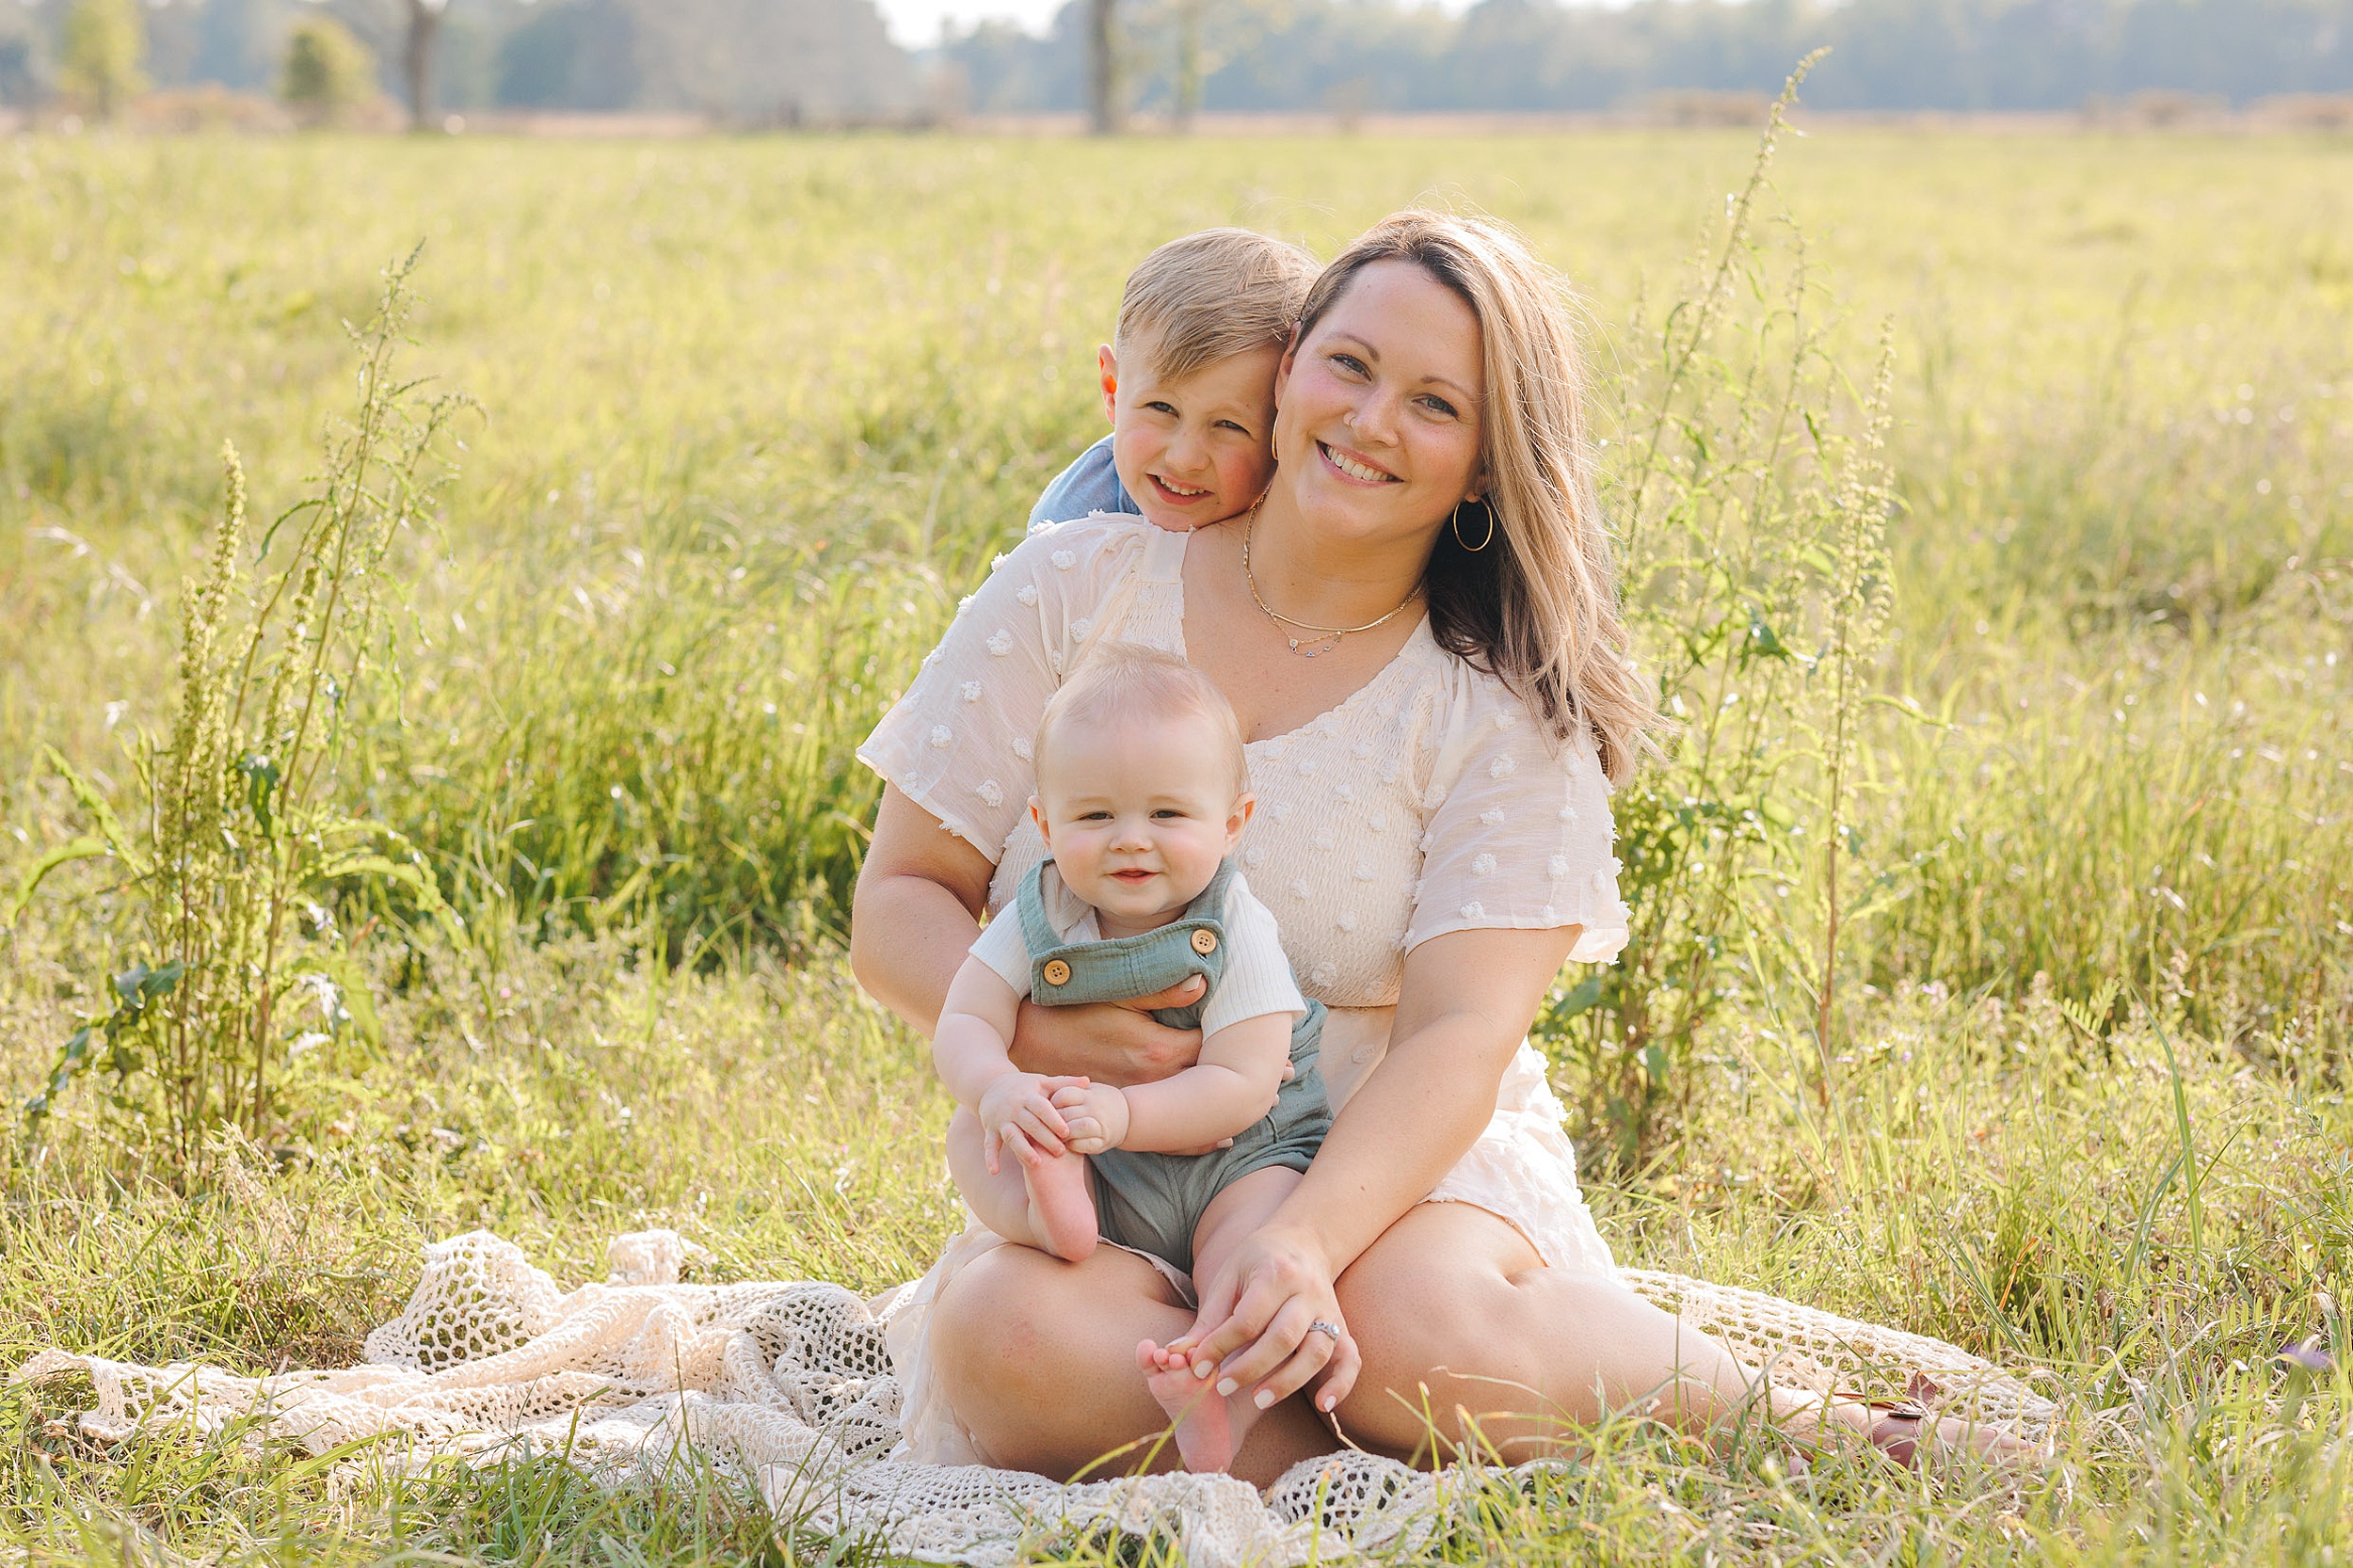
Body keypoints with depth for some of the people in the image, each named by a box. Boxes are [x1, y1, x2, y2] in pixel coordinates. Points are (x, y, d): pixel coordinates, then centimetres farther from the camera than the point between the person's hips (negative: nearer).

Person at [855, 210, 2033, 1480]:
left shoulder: (1510, 714, -1)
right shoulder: (1071, 594, 3)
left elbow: (1460, 1035, -12)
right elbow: (899, 906, 5)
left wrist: (1307, 1244, -31)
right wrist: (1031, 1026, -18)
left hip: (1404, 1173, -1)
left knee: (1418, 1332, -37)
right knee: (1011, 1338, -35)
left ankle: (1803, 1424, -12)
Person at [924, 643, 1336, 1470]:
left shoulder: (1237, 934, -12)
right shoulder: (1035, 920, -2)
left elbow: (1240, 1089, -20)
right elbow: (962, 1025, -8)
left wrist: (1121, 1113, -34)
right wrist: (999, 1089, -32)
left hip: (1236, 1158, -3)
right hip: (1097, 1182, 4)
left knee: (1258, 1239, -34)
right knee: (969, 1132, -18)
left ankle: (1219, 1406, -52)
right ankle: (1045, 1214, -48)